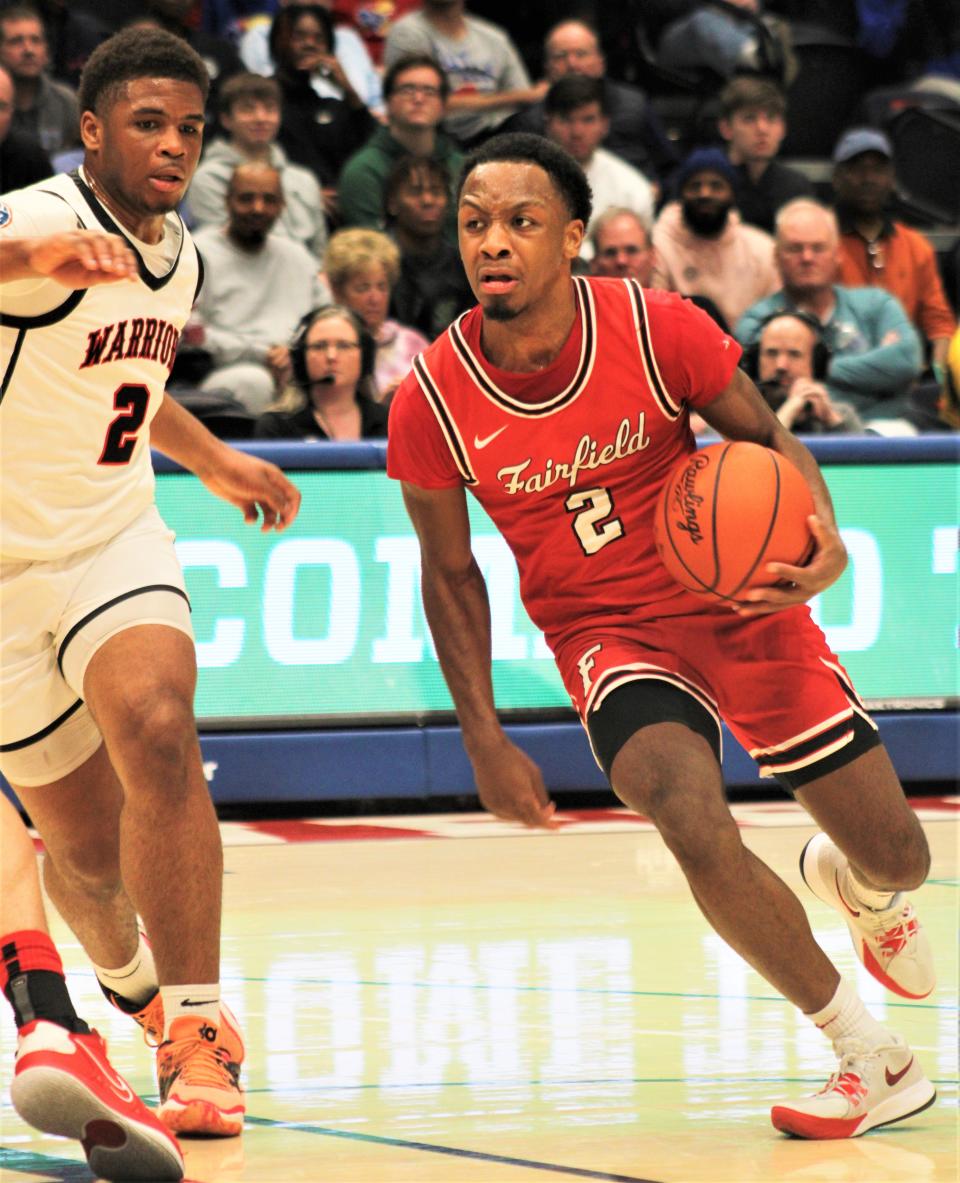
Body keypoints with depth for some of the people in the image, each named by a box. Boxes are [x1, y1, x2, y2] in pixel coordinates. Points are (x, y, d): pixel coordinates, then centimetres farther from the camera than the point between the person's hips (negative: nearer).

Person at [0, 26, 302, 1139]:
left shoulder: (179, 257, 5)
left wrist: (213, 461, 35)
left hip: (112, 536, 4)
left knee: (158, 729, -27)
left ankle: (199, 1038, -22)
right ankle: (132, 978, 42)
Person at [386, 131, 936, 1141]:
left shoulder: (658, 329, -18)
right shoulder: (431, 402, -15)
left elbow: (766, 435, -2)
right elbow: (449, 573, 0)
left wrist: (823, 534, -23)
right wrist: (483, 738, -3)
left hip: (740, 599, 1)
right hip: (607, 635, -1)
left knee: (897, 859, 4)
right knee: (699, 833, -29)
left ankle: (850, 884, 47)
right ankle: (874, 1060, -9)